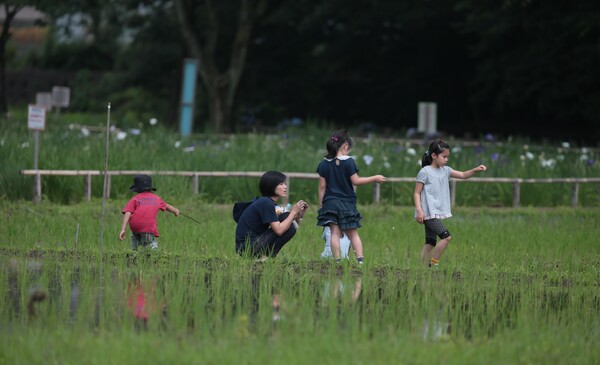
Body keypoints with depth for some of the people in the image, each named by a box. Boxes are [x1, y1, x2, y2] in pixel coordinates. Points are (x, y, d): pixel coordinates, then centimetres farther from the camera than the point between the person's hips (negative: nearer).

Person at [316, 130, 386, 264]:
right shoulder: (348, 162, -9)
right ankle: (360, 259, -3)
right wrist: (375, 178, 3)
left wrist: (321, 204, 10)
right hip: (347, 203, -2)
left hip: (330, 203, 2)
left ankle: (337, 261, -6)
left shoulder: (324, 164, 1)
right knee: (353, 233, 6)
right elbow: (355, 181, -7)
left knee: (335, 233, 1)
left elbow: (322, 186, 3)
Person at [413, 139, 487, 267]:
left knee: (430, 243, 8)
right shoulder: (425, 172, -10)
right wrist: (419, 210, -19)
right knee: (446, 237, -17)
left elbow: (463, 175, 10)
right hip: (428, 213, -8)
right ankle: (433, 263, -9)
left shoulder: (445, 170, 11)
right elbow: (417, 193, -9)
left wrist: (475, 170, -8)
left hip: (438, 213, 8)